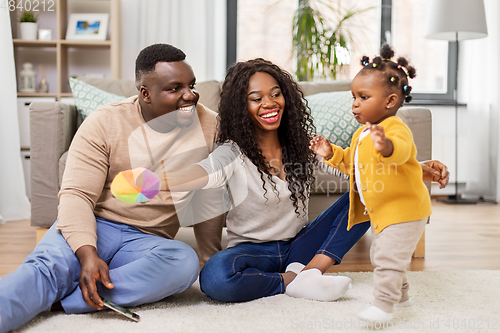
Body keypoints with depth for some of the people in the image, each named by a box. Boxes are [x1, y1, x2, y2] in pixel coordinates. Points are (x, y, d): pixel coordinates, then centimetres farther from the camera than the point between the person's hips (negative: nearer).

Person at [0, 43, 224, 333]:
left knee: (184, 261, -33)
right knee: (47, 267, -32)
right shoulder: (105, 123, -4)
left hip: (147, 242, 2)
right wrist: (87, 253, -27)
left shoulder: (210, 127, 2)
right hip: (91, 227, -1)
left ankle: (58, 299, -33)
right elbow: (76, 194, -10)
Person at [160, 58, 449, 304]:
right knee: (215, 277, -38)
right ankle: (295, 283, -16)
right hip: (253, 251, -4)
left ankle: (309, 271, -18)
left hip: (299, 246, 4)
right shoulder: (233, 153, -12)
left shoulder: (304, 144, 1)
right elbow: (206, 173, -33)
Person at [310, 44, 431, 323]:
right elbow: (351, 161, 20)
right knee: (381, 255, 23)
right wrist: (331, 153, 5)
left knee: (389, 256, -14)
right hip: (381, 212, 11)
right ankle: (401, 295, 41)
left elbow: (401, 150, -45)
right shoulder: (362, 134, 8)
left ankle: (384, 305, -4)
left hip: (404, 209, -11)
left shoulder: (395, 128, -23)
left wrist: (386, 146, -67)